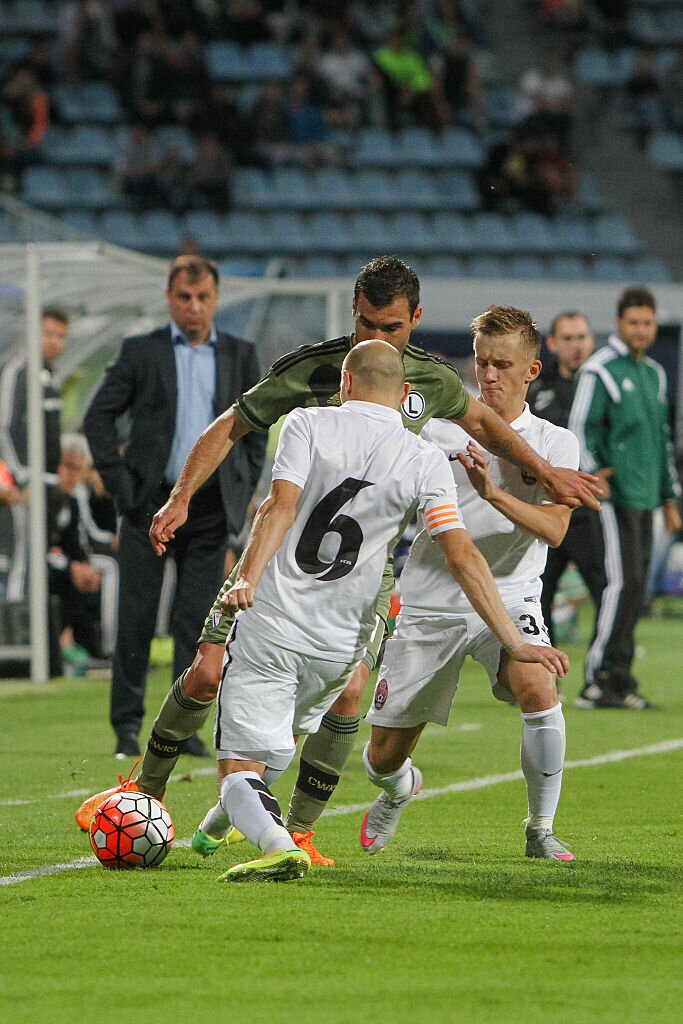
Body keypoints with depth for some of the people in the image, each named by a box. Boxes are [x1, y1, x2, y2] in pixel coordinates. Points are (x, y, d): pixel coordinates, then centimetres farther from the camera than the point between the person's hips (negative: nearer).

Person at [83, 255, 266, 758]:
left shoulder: (240, 356, 9)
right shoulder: (141, 352, 2)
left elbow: (258, 427, 15)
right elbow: (99, 416, 3)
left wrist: (243, 487, 4)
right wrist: (118, 482, -4)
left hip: (211, 505, 2)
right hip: (150, 503, -2)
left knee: (197, 621, 2)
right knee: (136, 617, 0)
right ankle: (127, 725, 8)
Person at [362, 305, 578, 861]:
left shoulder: (555, 443, 1)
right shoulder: (441, 429, 5)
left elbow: (553, 527, -15)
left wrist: (493, 492, -30)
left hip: (508, 596, -1)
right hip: (431, 602, 1)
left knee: (538, 687, -33)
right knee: (383, 758, 4)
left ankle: (541, 828, -13)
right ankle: (400, 788, 44)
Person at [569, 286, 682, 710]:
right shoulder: (600, 371, -6)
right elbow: (580, 429, -10)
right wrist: (593, 474, -24)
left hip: (643, 499, 8)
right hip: (613, 496, -8)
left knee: (635, 592, 6)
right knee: (622, 583, -15)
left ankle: (619, 679, 9)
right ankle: (598, 679, -14)